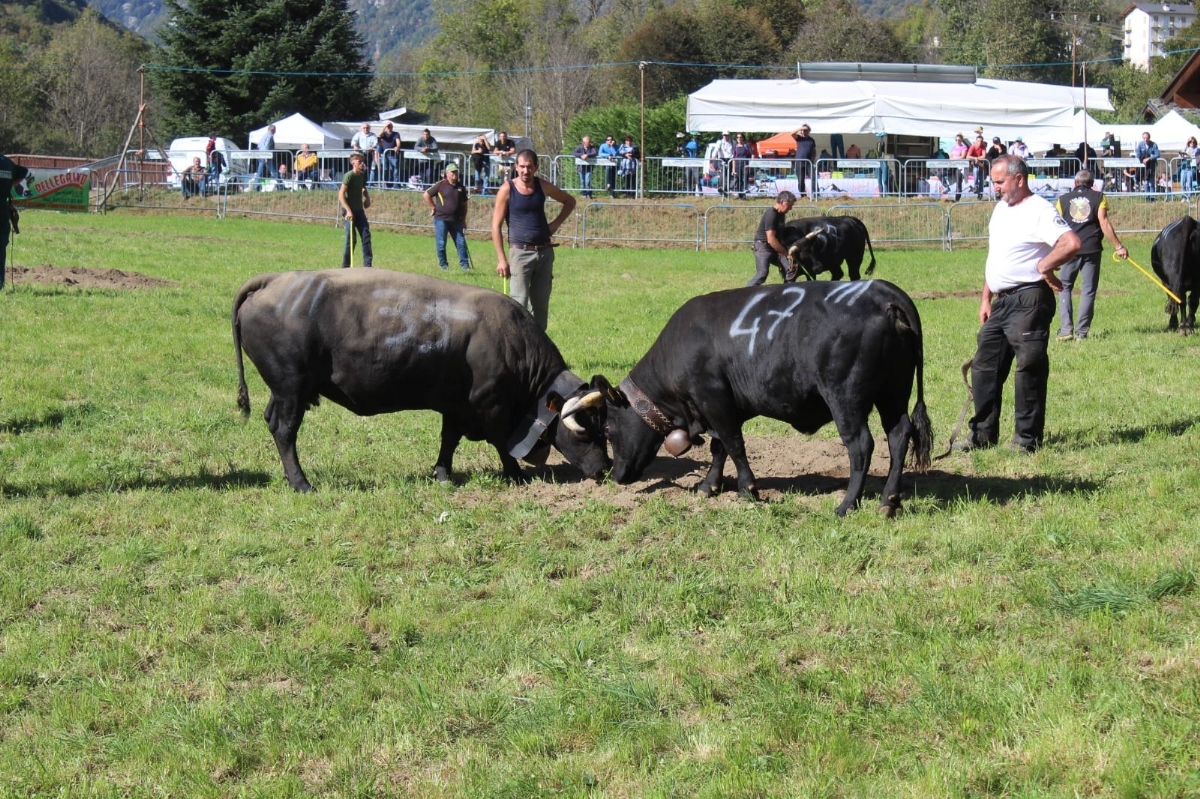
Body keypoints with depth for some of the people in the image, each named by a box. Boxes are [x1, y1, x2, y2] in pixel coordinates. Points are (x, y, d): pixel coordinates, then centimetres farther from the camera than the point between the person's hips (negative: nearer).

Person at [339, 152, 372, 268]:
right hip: (350, 212, -7)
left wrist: (367, 197, 10)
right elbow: (341, 195, -19)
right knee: (351, 239, -4)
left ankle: (367, 265, 1)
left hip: (359, 210, 7)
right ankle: (345, 266, 6)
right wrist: (348, 210, -26)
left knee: (366, 236, 0)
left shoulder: (362, 175, 10)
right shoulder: (349, 176, -13)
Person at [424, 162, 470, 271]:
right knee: (441, 244, 0)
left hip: (456, 220, 4)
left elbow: (464, 204, 16)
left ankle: (464, 264, 7)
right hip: (441, 219, -4)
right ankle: (443, 265, 11)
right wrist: (433, 208, -2)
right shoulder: (440, 185, -4)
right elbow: (426, 195, 0)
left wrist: (463, 220, 12)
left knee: (461, 242, 1)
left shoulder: (461, 188, 9)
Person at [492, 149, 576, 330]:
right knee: (519, 302, -11)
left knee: (541, 303, 8)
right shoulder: (507, 190, -6)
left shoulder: (543, 186, 5)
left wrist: (557, 223, 6)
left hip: (545, 252, 4)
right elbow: (496, 226, -5)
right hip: (520, 252, -4)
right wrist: (501, 259, -10)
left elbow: (569, 201, 22)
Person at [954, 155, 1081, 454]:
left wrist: (1044, 266, -19)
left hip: (1029, 300, -9)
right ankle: (983, 433, 18)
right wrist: (986, 297, 18)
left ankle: (1028, 438, 2)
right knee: (984, 366, 10)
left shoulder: (1039, 211, -13)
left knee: (1029, 368, -4)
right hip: (1001, 300, 10)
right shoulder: (1000, 208, 16)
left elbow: (1071, 243, -28)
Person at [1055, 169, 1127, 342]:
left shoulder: (1063, 199, 10)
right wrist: (1118, 246, -2)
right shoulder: (1098, 197, 5)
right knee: (1088, 290, 5)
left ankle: (1066, 330, -1)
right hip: (1092, 249, -1)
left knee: (1064, 287, 11)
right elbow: (1104, 223, -4)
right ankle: (1081, 331, 1)